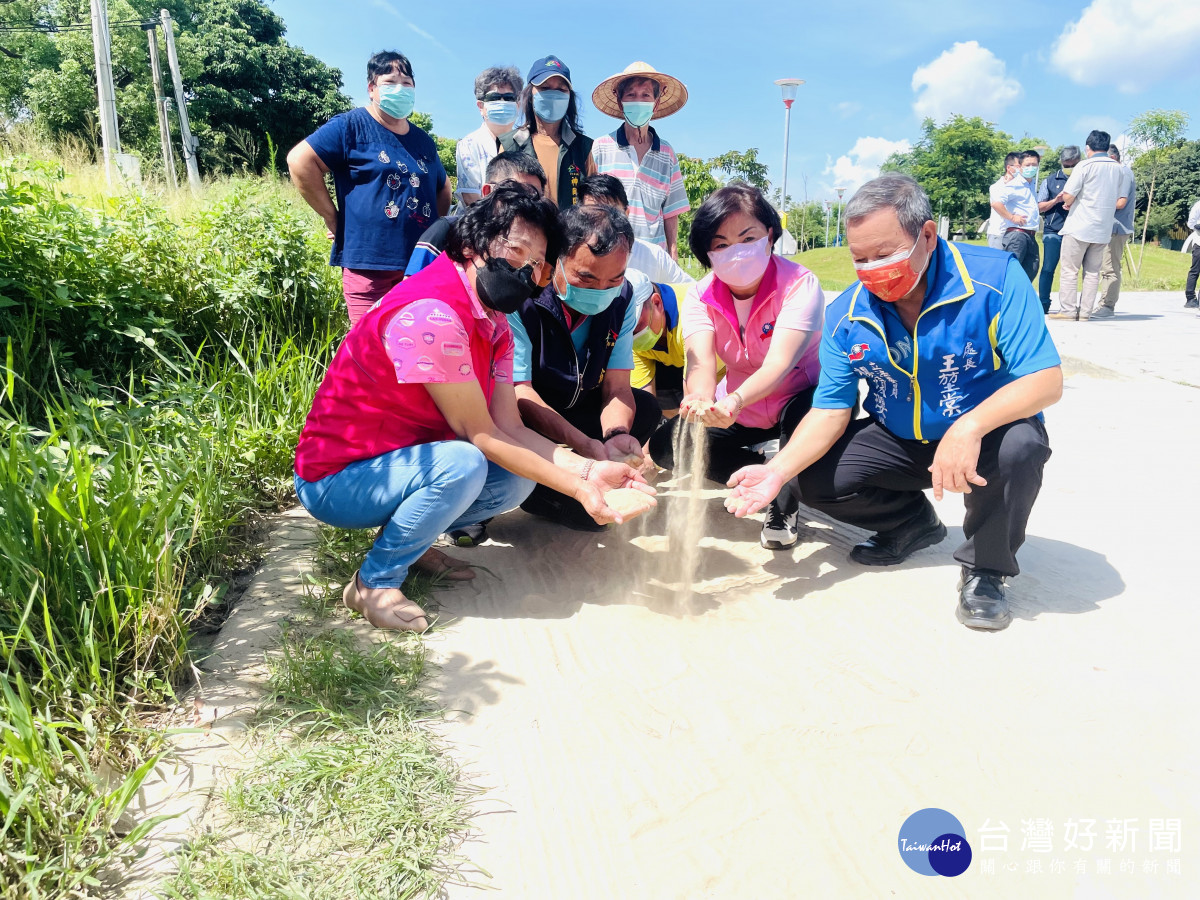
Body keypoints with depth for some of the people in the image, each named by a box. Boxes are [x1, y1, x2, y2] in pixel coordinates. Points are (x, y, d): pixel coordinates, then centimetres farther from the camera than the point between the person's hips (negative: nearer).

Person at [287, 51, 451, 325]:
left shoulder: (423, 141, 18)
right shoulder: (352, 126, -1)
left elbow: (443, 188, 32)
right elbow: (300, 161, -8)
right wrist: (332, 217, -8)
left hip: (424, 265, 6)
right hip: (368, 263, -6)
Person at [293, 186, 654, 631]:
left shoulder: (496, 326, 3)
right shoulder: (430, 314, -27)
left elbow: (509, 428, -5)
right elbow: (480, 434, -25)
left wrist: (588, 469, -19)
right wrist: (579, 490, -25)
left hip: (403, 462, 9)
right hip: (336, 480, -9)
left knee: (518, 476, -3)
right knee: (463, 464, -32)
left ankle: (408, 539, 11)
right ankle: (375, 583, -10)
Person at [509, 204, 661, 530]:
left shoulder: (622, 296, -8)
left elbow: (617, 385, -11)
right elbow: (519, 392, -29)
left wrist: (617, 435, -34)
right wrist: (584, 444, -43)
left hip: (574, 410, 7)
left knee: (646, 407, -11)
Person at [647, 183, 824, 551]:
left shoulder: (799, 284, -25)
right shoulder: (700, 296, -13)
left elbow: (780, 362, -40)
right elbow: (700, 362, -30)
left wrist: (734, 400, -61)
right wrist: (701, 398, -56)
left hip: (797, 400, -4)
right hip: (738, 409, 4)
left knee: (809, 413, -39)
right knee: (666, 445, -15)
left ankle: (785, 505, -10)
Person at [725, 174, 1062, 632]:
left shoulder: (996, 278, -22)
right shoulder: (845, 315, -11)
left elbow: (1045, 380, -26)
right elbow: (830, 411, -9)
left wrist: (969, 427, -44)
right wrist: (777, 471, -26)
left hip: (986, 431, -3)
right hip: (897, 441, 4)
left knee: (1020, 447, -36)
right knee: (816, 482, -13)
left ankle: (985, 569, -8)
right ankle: (913, 522, 17)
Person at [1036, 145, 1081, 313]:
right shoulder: (1050, 181, 11)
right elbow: (1039, 207, 11)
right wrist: (1055, 200, -7)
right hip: (1053, 231, 0)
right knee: (1048, 268, -6)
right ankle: (1043, 304, -1)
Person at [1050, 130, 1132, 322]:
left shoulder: (1085, 166, -7)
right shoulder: (1119, 168, 10)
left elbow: (1068, 196, -13)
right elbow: (1121, 203, 8)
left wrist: (1068, 204, 9)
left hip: (1079, 227, -5)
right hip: (1103, 229, 5)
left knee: (1070, 270, 0)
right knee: (1092, 272, 8)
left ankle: (1067, 310, -2)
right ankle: (1085, 312, 7)